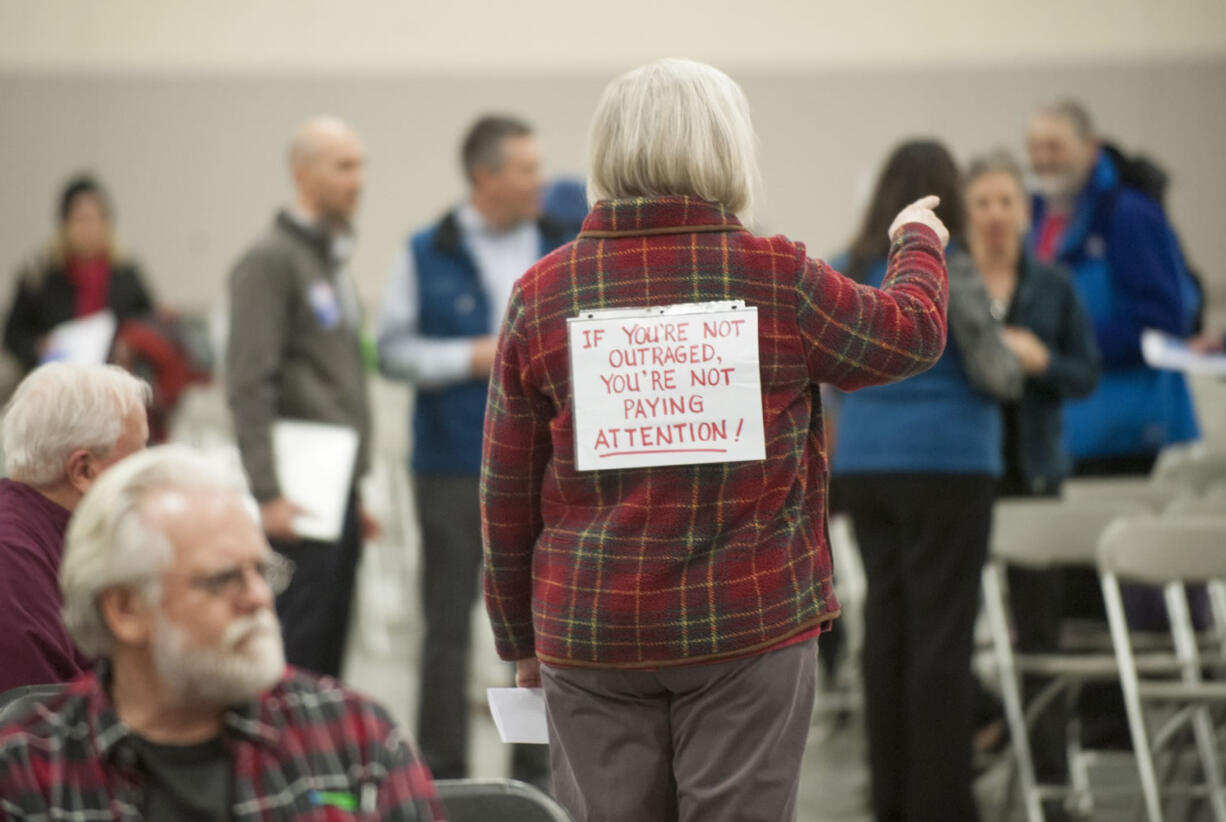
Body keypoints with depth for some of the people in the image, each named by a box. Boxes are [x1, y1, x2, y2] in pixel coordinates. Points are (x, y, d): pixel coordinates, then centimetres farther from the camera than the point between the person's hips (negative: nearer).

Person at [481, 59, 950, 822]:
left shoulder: (542, 294, 0)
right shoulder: (779, 280, -6)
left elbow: (507, 493, 4)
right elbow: (914, 331, 12)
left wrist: (520, 636, 15)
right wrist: (920, 242, 34)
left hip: (591, 632, 2)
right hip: (749, 625, -2)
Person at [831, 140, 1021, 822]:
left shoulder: (854, 271, 8)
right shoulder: (948, 268, -10)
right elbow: (996, 372, -10)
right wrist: (1013, 370, 10)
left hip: (863, 463, 6)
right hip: (943, 460, -6)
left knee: (886, 628, 10)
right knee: (941, 635, -4)